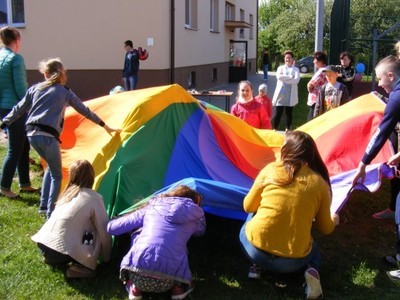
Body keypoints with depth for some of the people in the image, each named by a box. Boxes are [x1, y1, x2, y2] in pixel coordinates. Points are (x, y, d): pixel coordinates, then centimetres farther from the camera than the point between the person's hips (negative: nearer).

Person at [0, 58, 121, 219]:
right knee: (56, 175, 12)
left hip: (31, 134, 5)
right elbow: (85, 111, 11)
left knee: (50, 166, 26)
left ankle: (43, 205, 25)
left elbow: (19, 109, 15)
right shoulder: (65, 92, 6)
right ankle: (51, 212, 5)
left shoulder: (34, 88, 14)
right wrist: (104, 125, 18)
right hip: (48, 136, -5)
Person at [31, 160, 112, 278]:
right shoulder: (94, 198, -2)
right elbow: (103, 230, 4)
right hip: (61, 250, -7)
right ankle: (79, 266, -2)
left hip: (44, 243, 7)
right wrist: (106, 257, 19)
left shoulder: (67, 192, 16)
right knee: (97, 233, 10)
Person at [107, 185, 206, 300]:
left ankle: (135, 287, 18)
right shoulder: (194, 216, 17)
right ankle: (178, 287, 13)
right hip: (167, 282, 0)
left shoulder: (152, 207, 19)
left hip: (138, 275, 0)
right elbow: (200, 231, 43)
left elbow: (112, 227, 25)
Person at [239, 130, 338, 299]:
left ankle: (256, 265, 12)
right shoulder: (320, 183, 0)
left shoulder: (270, 170, -1)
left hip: (255, 249, 0)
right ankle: (311, 270, 3)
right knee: (312, 249, 36)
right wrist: (333, 220, 34)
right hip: (293, 262, 1)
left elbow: (248, 207, 10)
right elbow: (325, 229, 11)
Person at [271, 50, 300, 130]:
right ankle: (274, 129, -1)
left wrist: (284, 79, -12)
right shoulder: (280, 68, 11)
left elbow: (296, 80, -11)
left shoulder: (295, 69, 8)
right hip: (280, 94, 0)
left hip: (290, 95, 1)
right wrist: (290, 77, -12)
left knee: (289, 113, 9)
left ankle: (288, 129, 20)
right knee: (277, 113, -6)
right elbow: (278, 76, -10)